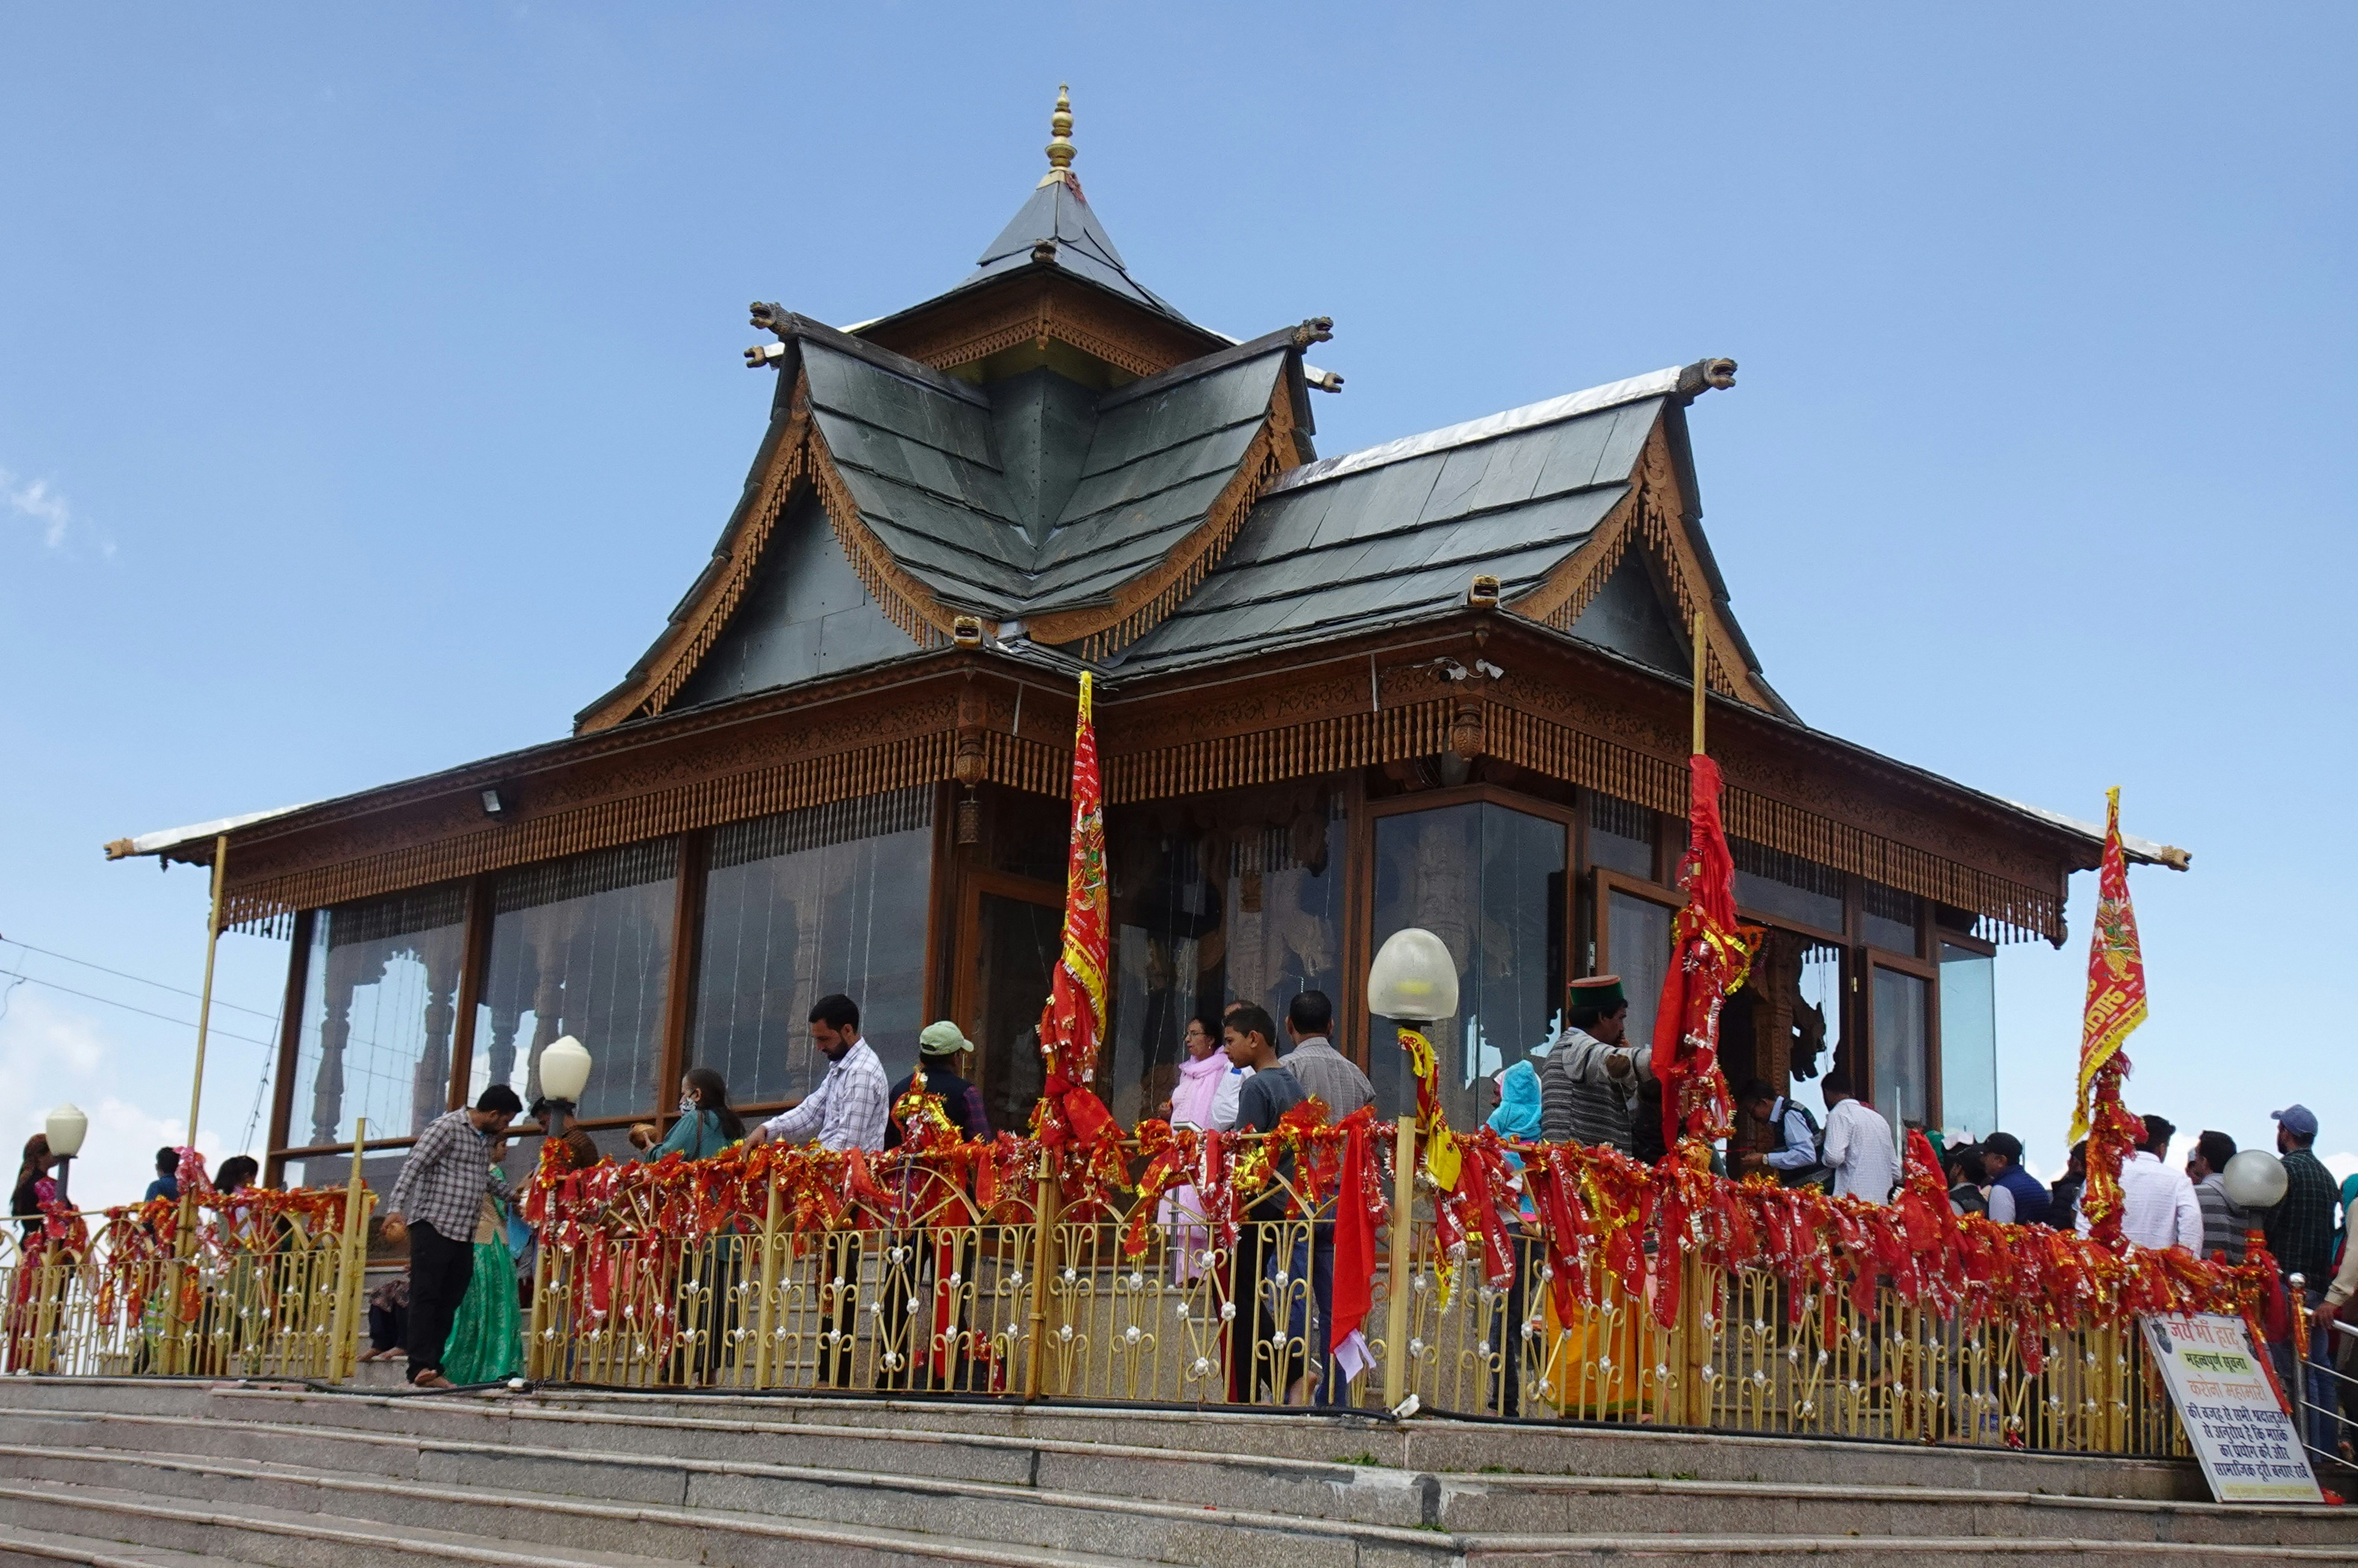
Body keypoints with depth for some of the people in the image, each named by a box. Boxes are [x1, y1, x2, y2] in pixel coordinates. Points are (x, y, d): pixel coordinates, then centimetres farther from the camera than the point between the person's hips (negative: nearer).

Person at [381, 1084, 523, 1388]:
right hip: (433, 1227, -8)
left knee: (450, 1302, 4)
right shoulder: (447, 1127, -7)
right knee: (426, 1297, -10)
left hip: (464, 1234, 8)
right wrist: (396, 1208, -25)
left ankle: (432, 1369, 4)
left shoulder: (485, 1138, 19)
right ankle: (423, 1366, -16)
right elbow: (413, 1166, -15)